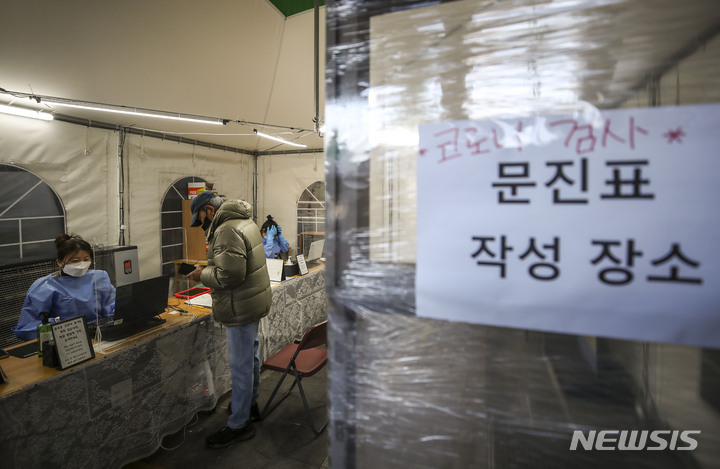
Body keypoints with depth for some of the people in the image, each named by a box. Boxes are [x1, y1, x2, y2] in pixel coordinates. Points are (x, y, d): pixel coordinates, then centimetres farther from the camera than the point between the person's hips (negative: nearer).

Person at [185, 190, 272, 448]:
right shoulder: (244, 221, 12)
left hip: (241, 309, -11)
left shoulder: (227, 231, -21)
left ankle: (239, 425, 17)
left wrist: (203, 275, -12)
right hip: (255, 300, 11)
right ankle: (250, 405, 41)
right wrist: (209, 267, 11)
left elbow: (230, 274, -28)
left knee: (241, 366, 2)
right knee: (251, 356, 23)